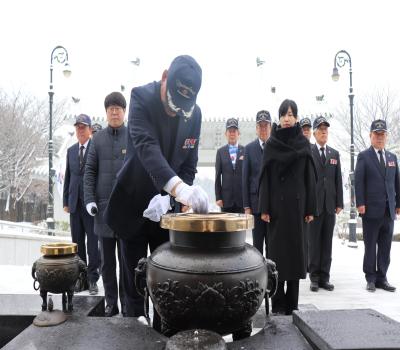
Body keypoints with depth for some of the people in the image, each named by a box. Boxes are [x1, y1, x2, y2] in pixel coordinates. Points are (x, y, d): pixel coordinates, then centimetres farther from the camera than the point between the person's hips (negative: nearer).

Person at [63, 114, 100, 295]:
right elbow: (68, 176, 16)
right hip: (75, 203, 5)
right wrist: (65, 201, 11)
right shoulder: (71, 151, 14)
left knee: (93, 242, 0)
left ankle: (92, 279, 9)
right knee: (77, 242, 9)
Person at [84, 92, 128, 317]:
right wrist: (89, 200, -5)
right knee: (107, 261, 9)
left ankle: (127, 303, 16)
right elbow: (90, 171, 6)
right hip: (104, 206, 2)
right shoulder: (98, 138, 7)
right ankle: (111, 303, 19)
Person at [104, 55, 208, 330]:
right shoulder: (142, 97, -16)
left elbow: (189, 165, -2)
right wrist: (179, 188, -47)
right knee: (134, 282, 6)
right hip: (134, 205, -3)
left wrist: (168, 195, -19)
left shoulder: (194, 113, -5)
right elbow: (146, 146, -33)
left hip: (167, 206, 3)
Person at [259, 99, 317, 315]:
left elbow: (309, 177, 3)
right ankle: (278, 302, 9)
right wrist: (264, 207, -7)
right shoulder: (271, 144, 3)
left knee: (296, 247, 4)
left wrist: (310, 208, -2)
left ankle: (292, 302, 13)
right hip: (277, 202, -1)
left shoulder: (304, 144, 4)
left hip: (297, 202, 1)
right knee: (277, 249, 1)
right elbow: (265, 177, -1)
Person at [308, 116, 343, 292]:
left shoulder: (335, 154, 13)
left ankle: (325, 277, 15)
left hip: (330, 205, 4)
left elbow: (338, 180, 11)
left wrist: (339, 203, 5)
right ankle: (314, 277, 11)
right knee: (314, 242, 2)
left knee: (327, 242, 7)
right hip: (313, 204, -4)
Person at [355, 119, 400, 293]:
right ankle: (370, 278, 12)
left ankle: (381, 278, 15)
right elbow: (358, 181, -6)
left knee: (385, 247, 7)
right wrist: (360, 203, -13)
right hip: (371, 209, -4)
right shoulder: (363, 156, 1)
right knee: (370, 246, 3)